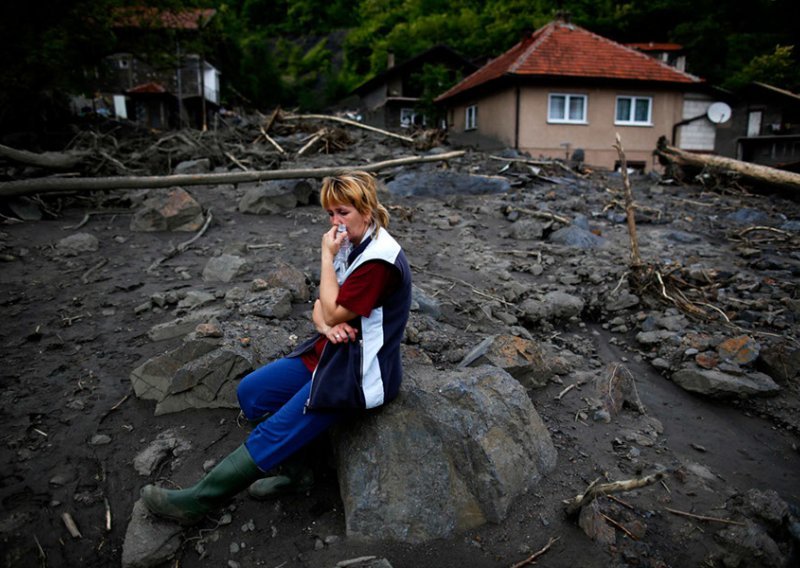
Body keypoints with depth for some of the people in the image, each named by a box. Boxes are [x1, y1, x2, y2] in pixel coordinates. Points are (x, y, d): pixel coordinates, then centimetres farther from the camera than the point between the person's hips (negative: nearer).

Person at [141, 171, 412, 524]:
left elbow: (334, 312, -20)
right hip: (332, 353, 10)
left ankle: (198, 501, 1)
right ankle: (296, 466, 8)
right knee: (250, 392, 3)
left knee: (277, 431, -13)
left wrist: (328, 256, -15)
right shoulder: (356, 247, 7)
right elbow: (321, 308, 8)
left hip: (359, 373, -9)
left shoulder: (380, 260, -23)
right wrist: (325, 325, -16)